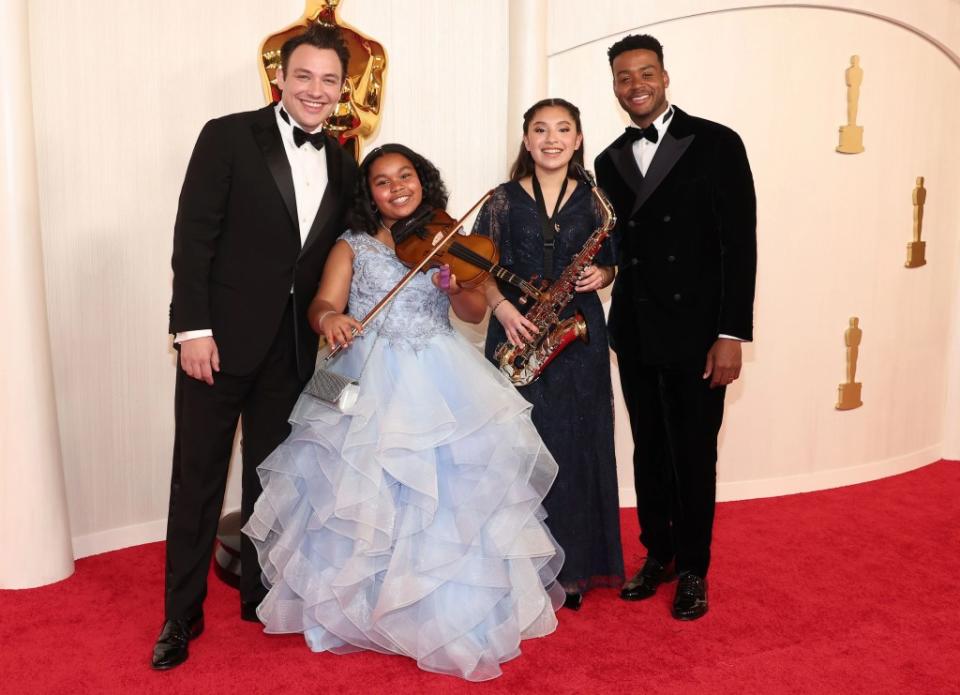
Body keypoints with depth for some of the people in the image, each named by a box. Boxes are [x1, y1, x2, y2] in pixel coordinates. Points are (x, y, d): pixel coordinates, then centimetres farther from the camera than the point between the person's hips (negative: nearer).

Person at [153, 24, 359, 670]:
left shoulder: (343, 164, 9)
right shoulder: (229, 136, -6)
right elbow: (192, 236, -10)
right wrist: (192, 327, -15)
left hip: (293, 348, 5)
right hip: (221, 338, -4)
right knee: (198, 476, 5)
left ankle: (260, 594, 31)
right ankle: (182, 614, 19)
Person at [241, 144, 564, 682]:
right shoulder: (352, 247, 4)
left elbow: (476, 312, -1)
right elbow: (322, 304, -10)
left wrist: (453, 287, -22)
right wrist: (329, 318, -33)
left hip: (444, 384, 1)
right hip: (374, 386, -1)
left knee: (456, 494, 0)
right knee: (365, 495, -4)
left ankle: (455, 616, 19)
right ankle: (363, 607, 17)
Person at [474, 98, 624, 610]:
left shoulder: (593, 199, 8)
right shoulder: (504, 199, 5)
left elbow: (608, 264, 15)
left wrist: (600, 275, -7)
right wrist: (503, 308, -13)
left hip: (579, 337, 1)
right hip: (519, 334, -1)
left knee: (578, 448, 4)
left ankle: (574, 568, 17)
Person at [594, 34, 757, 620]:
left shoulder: (716, 143, -4)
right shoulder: (610, 161, 11)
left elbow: (740, 243, -9)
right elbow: (617, 247, 13)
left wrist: (732, 334, -14)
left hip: (695, 332, -4)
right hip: (635, 335, 4)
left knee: (694, 455, 5)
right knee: (649, 451, 13)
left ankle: (693, 570, 22)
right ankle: (657, 554, 29)